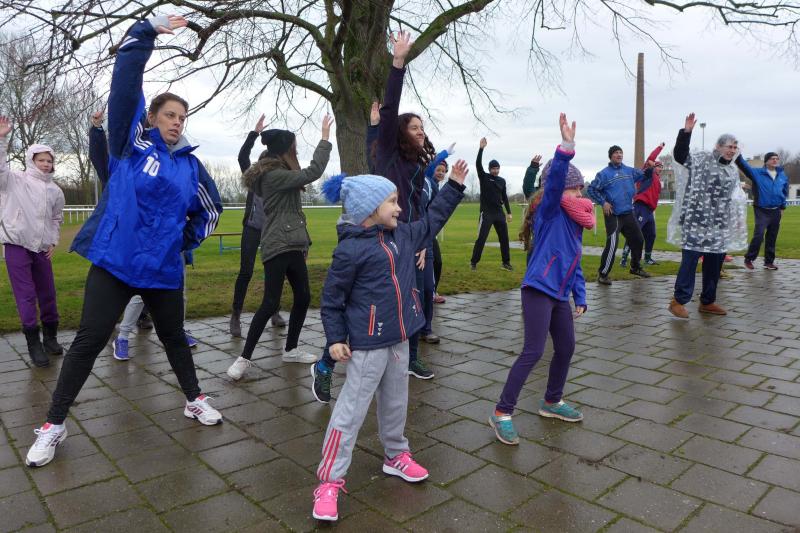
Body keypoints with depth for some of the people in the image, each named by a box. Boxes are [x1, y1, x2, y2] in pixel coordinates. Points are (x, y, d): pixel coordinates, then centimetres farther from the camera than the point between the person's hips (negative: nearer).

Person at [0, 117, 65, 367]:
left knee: (48, 294, 9)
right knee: (26, 296, -4)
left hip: (42, 248, 4)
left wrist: (53, 242, 9)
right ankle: (34, 344, 4)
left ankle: (50, 337, 25)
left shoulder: (55, 191, 12)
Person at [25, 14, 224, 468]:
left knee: (174, 337, 16)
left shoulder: (190, 164, 7)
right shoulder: (132, 142, -1)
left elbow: (211, 208, 20)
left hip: (164, 268, 3)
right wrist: (148, 31, -12)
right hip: (114, 260, -3)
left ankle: (195, 400, 34)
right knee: (90, 340, 0)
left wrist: (188, 240, 10)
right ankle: (54, 425, 15)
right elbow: (126, 81, -10)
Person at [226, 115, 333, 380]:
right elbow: (313, 172, -20)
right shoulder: (273, 175, -15)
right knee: (270, 303, -12)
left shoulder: (279, 174, 18)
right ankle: (244, 358, -4)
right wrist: (325, 138, -15)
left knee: (303, 297, 10)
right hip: (278, 247, -10)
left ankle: (290, 349, 22)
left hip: (292, 245, 10)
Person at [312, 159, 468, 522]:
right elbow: (332, 297, -10)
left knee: (396, 402, 21)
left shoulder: (402, 236, 6)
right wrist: (336, 338, -11)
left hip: (399, 339, 7)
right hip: (367, 345, -7)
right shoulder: (351, 249, -16)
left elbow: (432, 220, 21)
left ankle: (395, 454, 41)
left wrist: (454, 186, 20)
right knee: (351, 410, -1)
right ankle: (329, 481, 9)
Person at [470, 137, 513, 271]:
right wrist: (481, 148, -25)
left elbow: (504, 197, 15)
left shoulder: (502, 181, 10)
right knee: (481, 238, -7)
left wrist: (509, 212, 10)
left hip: (499, 213, 5)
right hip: (486, 213, -5)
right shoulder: (484, 177, -1)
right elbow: (478, 164, -16)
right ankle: (473, 262, 4)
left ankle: (506, 262, 17)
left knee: (504, 238, 6)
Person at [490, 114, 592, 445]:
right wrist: (566, 147, -37)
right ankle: (502, 413, -3)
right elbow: (554, 181, -26)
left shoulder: (576, 223, 16)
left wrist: (580, 298, 15)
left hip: (559, 296, 9)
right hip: (538, 290, -9)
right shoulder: (549, 212, -6)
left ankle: (551, 402, 37)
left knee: (566, 348, 16)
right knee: (533, 351, -11)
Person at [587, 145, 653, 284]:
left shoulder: (629, 171, 9)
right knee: (612, 244, -18)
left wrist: (649, 169, -3)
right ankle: (602, 274, -8)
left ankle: (635, 267, 38)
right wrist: (603, 202, -14)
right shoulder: (604, 173, -7)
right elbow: (591, 190, -7)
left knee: (638, 240, 17)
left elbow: (644, 178, 17)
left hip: (628, 213, 7)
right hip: (613, 215, -7)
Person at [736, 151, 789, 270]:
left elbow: (785, 191, 18)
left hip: (776, 211, 5)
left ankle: (769, 261, 19)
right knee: (758, 235, -16)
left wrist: (783, 207, 14)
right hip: (762, 211, -5)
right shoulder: (757, 173, -7)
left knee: (772, 238, 10)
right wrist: (738, 154, -38)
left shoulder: (782, 175, 7)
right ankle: (748, 259, -1)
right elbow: (744, 165, -22)